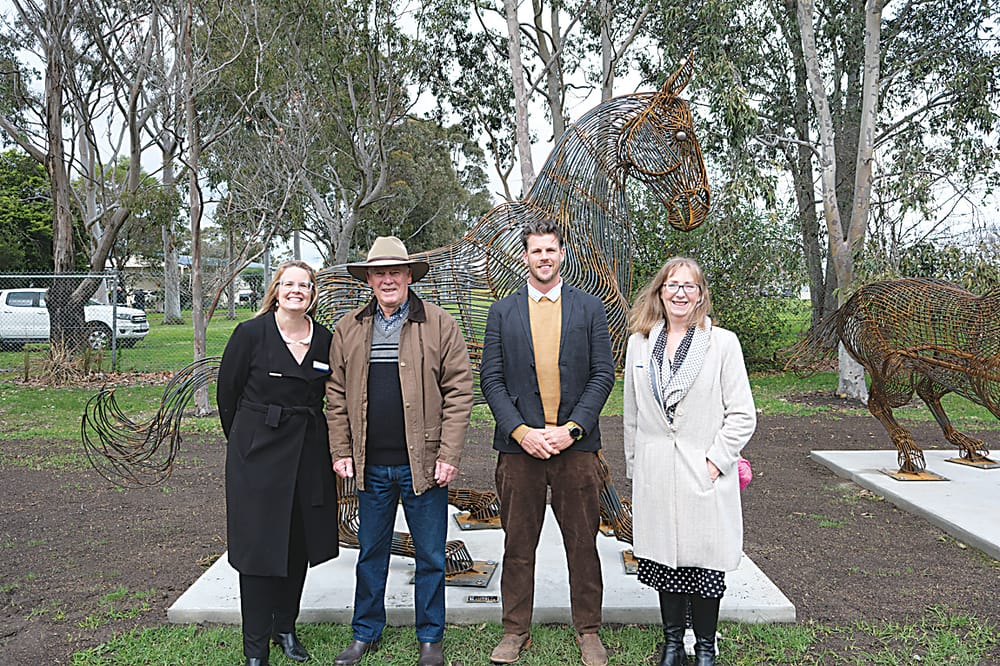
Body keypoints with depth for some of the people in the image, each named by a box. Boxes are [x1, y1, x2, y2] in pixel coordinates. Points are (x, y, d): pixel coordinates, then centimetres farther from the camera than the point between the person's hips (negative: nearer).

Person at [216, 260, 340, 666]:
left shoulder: (325, 340, 3)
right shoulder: (251, 333, -7)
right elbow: (227, 391, 1)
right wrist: (244, 439, 8)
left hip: (309, 455, 4)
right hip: (258, 456, -3)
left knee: (300, 545, 12)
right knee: (258, 546, 2)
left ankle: (285, 627, 32)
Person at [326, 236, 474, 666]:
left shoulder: (439, 325, -3)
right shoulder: (348, 329, 7)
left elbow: (459, 392, -5)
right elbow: (336, 396, 10)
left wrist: (449, 455, -10)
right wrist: (341, 452, 4)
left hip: (423, 464, -2)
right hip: (370, 466, 3)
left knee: (430, 556, 10)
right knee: (371, 553, 16)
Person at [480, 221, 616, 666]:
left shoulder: (590, 308, 7)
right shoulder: (502, 312, 8)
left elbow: (603, 374, 1)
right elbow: (491, 378, 3)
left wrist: (570, 429, -10)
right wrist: (521, 431, -9)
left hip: (575, 444, 0)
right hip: (519, 445, 1)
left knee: (583, 543, 9)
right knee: (518, 546, 9)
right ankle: (516, 630, 24)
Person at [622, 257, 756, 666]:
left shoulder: (723, 343, -2)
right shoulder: (639, 343, 6)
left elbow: (742, 414, -2)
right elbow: (632, 414, 11)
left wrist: (717, 460, -10)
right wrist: (634, 468, 10)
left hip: (704, 474, -2)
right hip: (655, 475, 3)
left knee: (704, 564, 5)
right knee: (664, 560, 11)